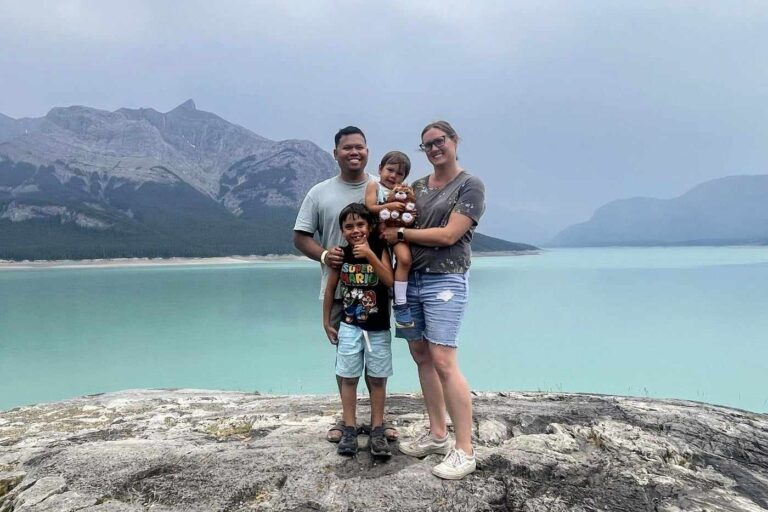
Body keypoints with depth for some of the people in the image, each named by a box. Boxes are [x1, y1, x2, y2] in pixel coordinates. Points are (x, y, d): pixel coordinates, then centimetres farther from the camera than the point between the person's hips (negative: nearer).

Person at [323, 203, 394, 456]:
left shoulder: (379, 249, -10)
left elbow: (389, 281, -22)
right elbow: (330, 289, 4)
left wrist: (370, 255, -30)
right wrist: (326, 323, 7)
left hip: (378, 328, -1)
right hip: (349, 327, 1)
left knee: (377, 378, 7)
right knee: (348, 377, 6)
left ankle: (377, 431, 19)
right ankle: (349, 430, 18)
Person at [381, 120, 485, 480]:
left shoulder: (470, 185, -3)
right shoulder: (417, 187, 16)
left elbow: (448, 235, -13)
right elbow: (396, 225, 20)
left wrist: (400, 234, -7)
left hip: (445, 281, -7)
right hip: (410, 278, 7)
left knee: (443, 361, -12)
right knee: (421, 357, 9)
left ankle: (464, 451, -3)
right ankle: (437, 435, 21)